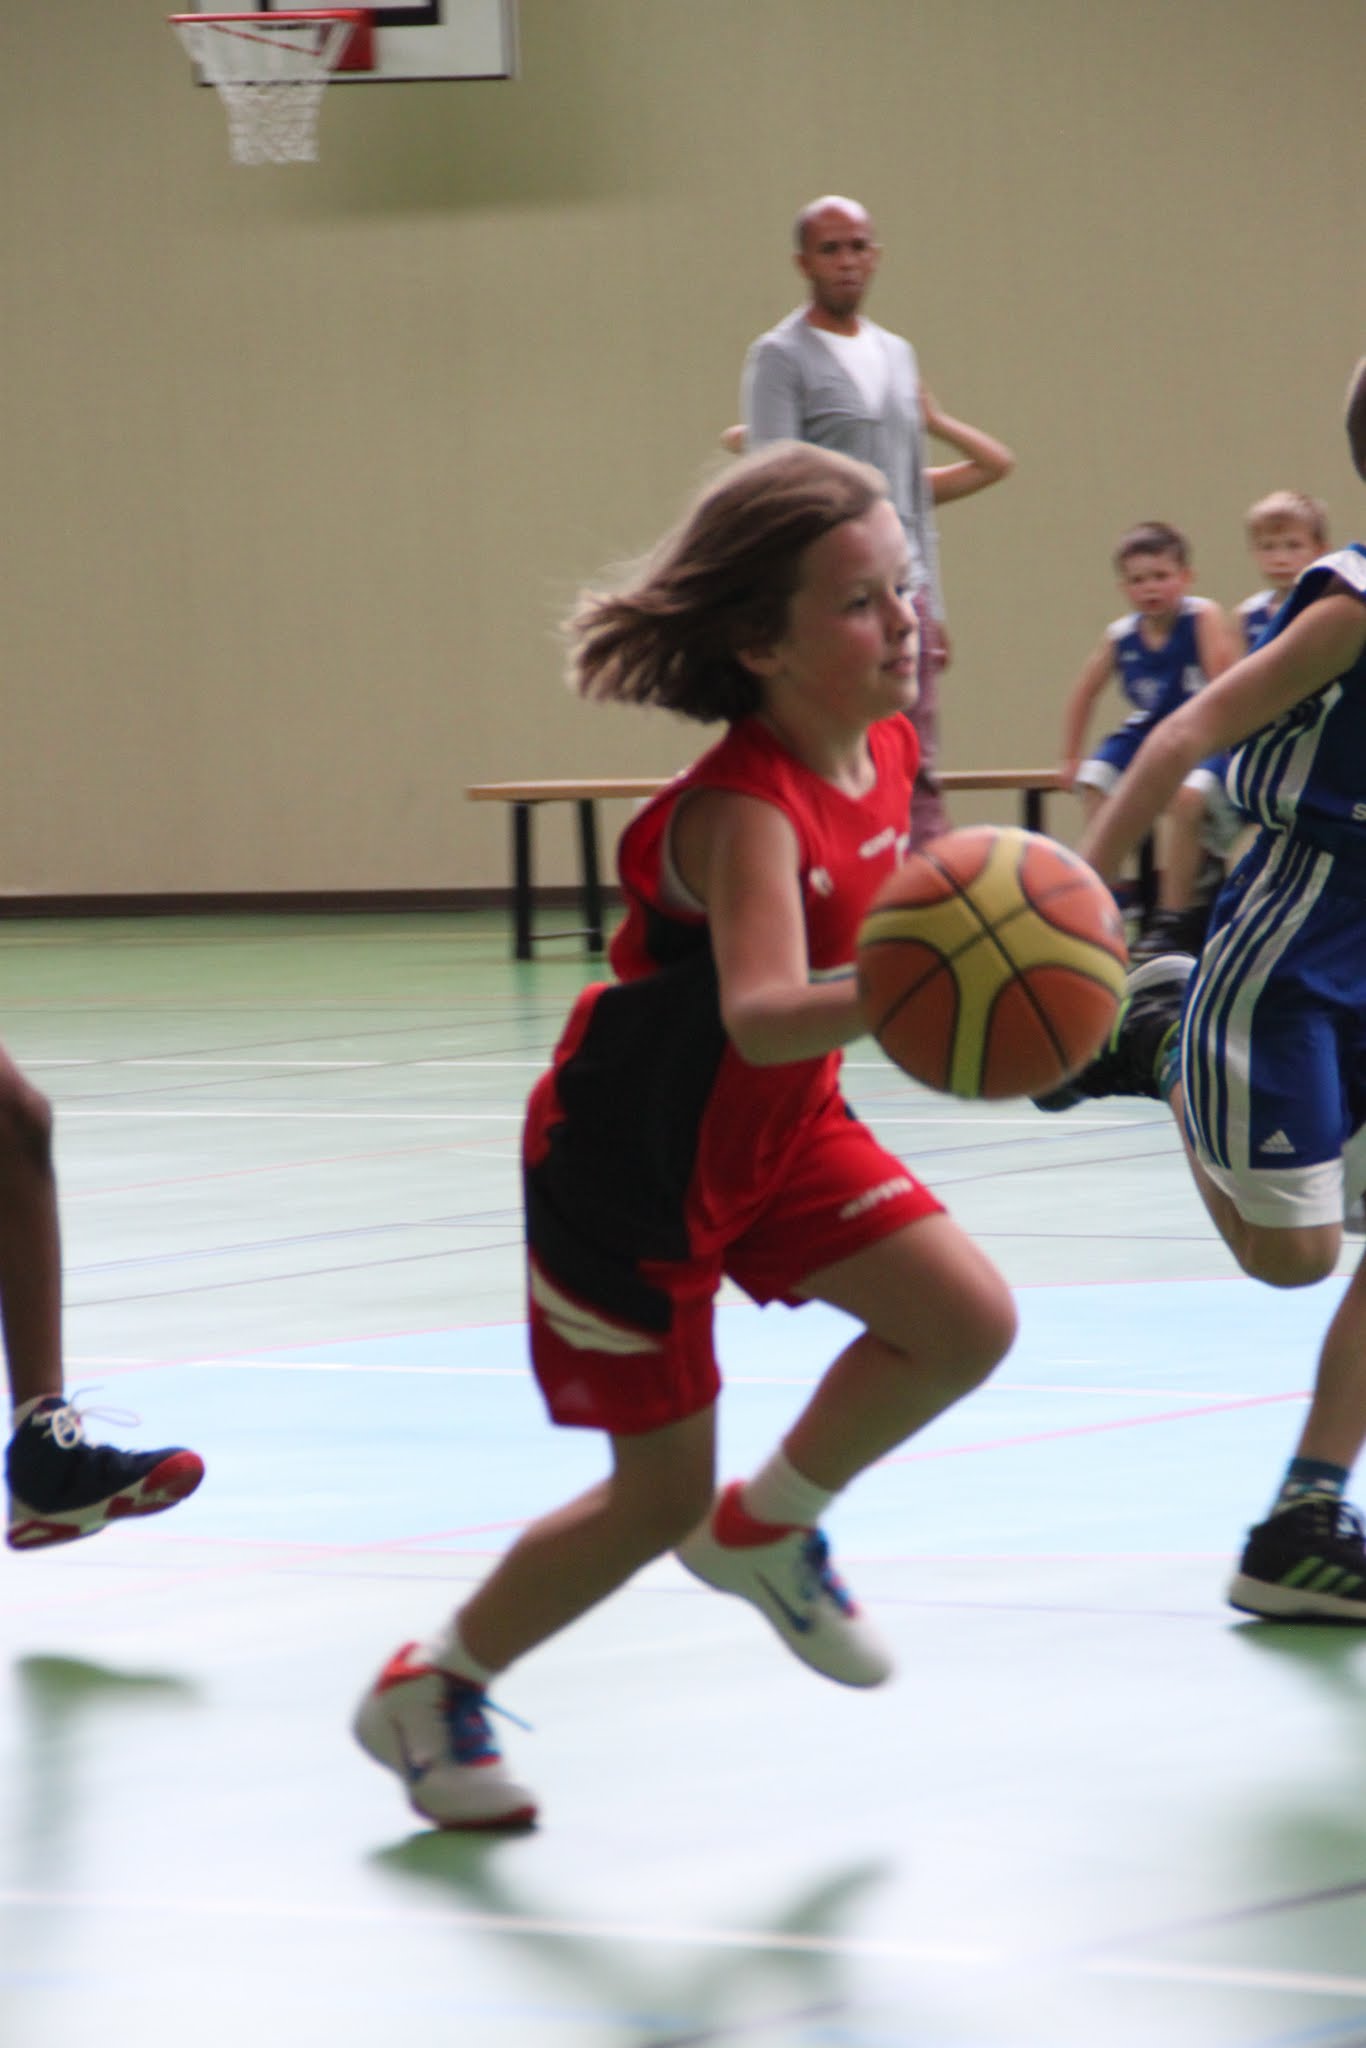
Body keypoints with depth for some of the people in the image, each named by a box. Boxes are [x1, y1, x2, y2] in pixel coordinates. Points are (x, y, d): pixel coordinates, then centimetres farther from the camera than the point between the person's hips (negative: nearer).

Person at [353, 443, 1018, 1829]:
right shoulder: (742, 809, -33)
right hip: (634, 1158, -7)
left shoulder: (885, 751, -8)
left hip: (779, 1130, 7)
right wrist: (887, 997, -67)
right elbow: (758, 1017, -51)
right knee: (659, 1498, 0)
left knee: (968, 1323, -10)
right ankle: (430, 1691, 23)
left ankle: (767, 1530, 15)